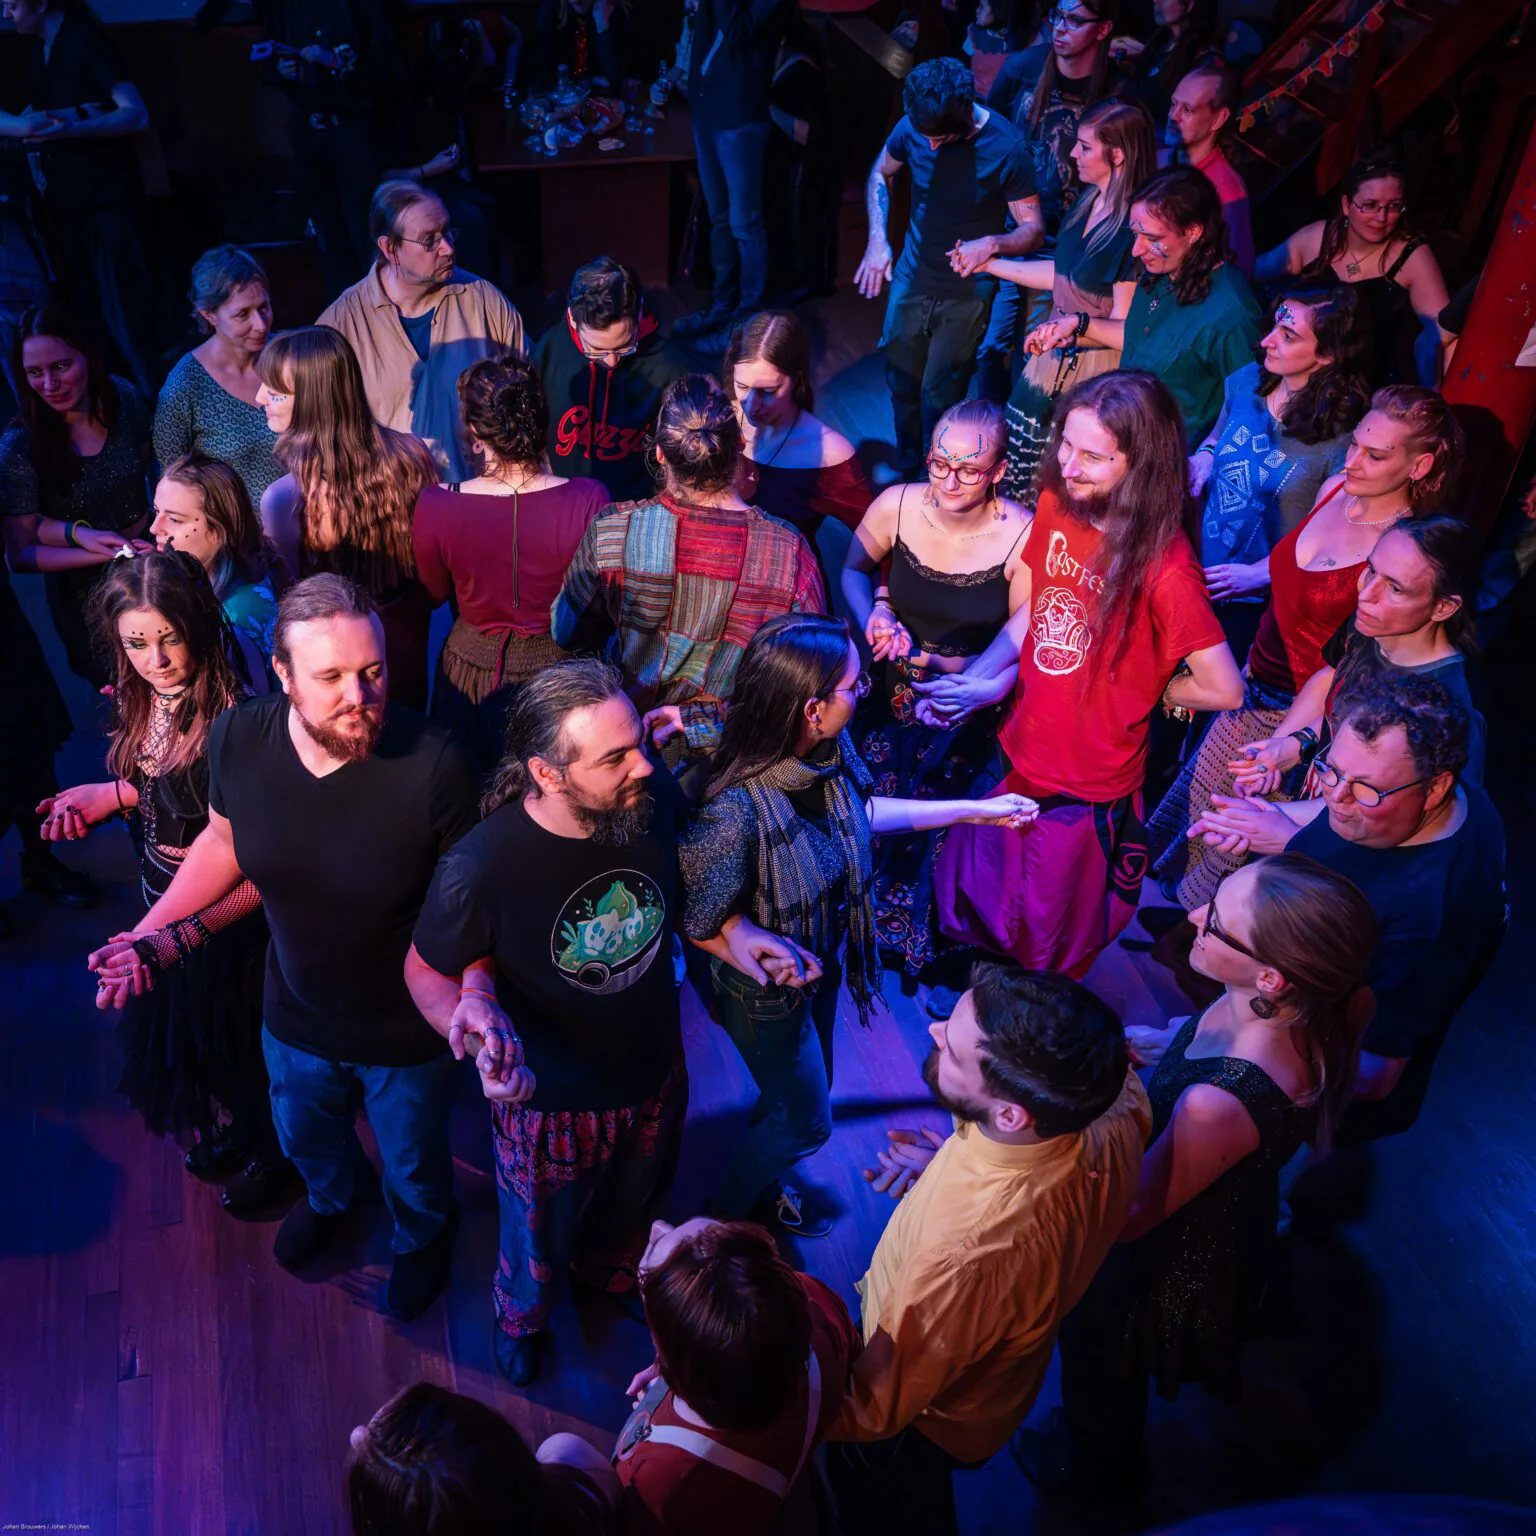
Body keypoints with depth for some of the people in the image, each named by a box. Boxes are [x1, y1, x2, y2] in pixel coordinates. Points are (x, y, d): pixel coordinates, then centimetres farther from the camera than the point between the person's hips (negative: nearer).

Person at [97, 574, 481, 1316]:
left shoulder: (433, 765, -35)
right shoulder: (236, 740, -22)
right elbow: (223, 840, -1)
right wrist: (148, 930, -4)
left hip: (408, 1030, -3)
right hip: (297, 1017, 4)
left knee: (413, 1163, 27)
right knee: (305, 1135, 35)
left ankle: (422, 1238, 64)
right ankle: (331, 1196, 73)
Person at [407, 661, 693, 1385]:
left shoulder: (656, 798, -24)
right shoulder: (480, 867, -36)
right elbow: (426, 969, -16)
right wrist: (473, 1026, -34)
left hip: (657, 1079, 4)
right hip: (551, 1103, -4)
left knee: (631, 1212, 35)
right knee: (541, 1243, 27)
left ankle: (610, 1277, 71)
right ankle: (521, 1317, 64)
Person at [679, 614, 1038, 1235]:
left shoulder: (829, 751, -19)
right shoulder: (737, 810, -41)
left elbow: (861, 809, 3)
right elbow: (702, 923, -26)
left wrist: (973, 810, 6)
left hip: (821, 961, 7)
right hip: (767, 991, -7)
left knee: (804, 1092, 29)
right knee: (806, 1122, 16)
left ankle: (761, 1186, 59)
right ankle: (724, 1213, 45)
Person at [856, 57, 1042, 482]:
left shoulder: (1006, 147, -22)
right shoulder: (913, 127, -12)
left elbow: (1034, 228, -14)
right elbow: (880, 175, 9)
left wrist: (991, 244, -34)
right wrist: (877, 239, -6)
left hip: (967, 291, -4)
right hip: (912, 276, 4)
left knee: (939, 396, 2)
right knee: (901, 381, 16)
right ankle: (905, 467, 40)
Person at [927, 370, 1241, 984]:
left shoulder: (1164, 567, -27)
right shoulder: (1057, 504, -6)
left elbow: (1223, 689, -21)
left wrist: (1133, 687, -8)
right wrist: (976, 681, -6)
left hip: (1087, 794, -6)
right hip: (1017, 758, 6)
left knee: (1040, 954, 17)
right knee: (967, 911, 25)